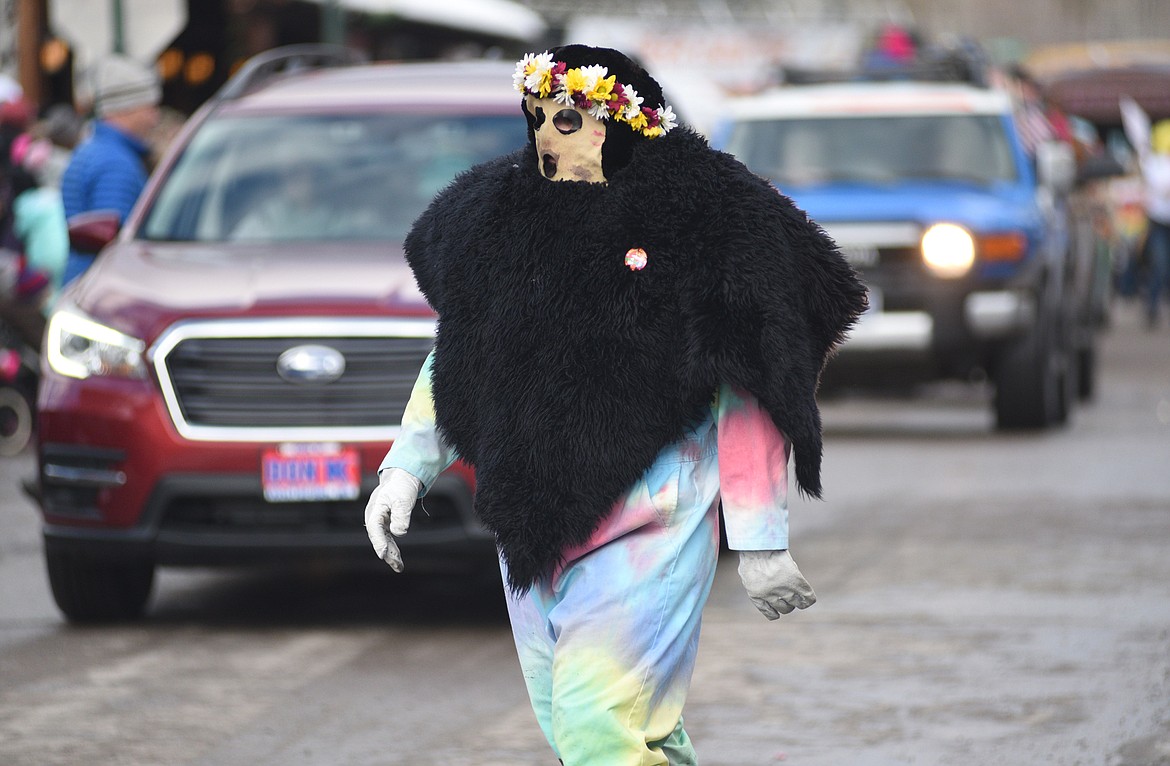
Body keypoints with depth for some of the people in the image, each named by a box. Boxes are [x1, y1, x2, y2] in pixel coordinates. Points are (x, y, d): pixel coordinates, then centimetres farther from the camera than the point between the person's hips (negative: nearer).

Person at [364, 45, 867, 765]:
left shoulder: (699, 227, -9)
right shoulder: (504, 217, 9)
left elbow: (748, 400, -8)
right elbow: (453, 357, 20)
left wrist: (762, 541, -9)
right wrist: (407, 469, 12)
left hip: (650, 529, -6)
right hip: (536, 530, 7)